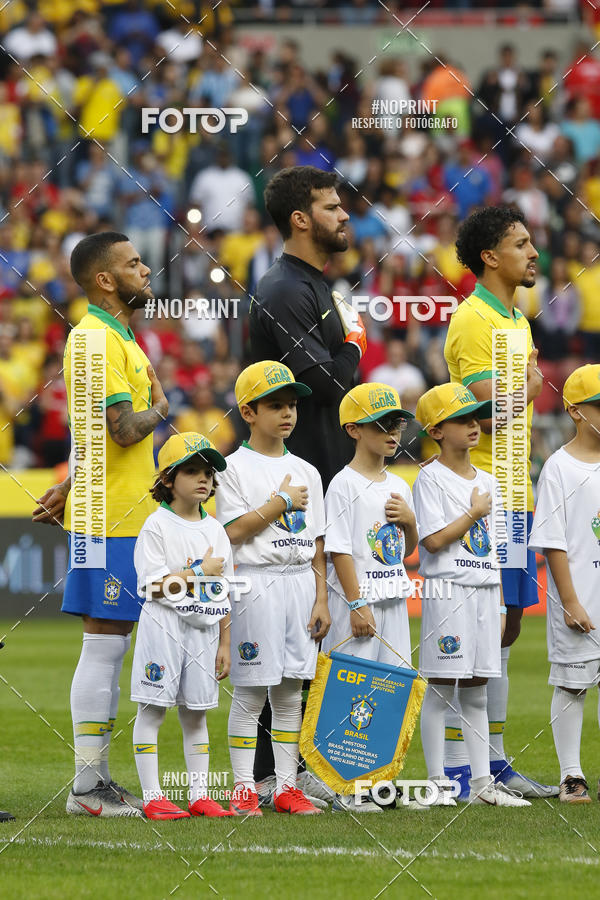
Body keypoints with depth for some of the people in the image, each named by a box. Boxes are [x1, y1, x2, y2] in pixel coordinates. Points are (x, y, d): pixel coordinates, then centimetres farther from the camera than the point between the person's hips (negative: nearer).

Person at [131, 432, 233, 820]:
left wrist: (225, 644, 10)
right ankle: (153, 797, -2)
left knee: (197, 711, 9)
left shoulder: (215, 530, 12)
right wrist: (201, 572, -11)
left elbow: (224, 595, 14)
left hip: (204, 629, 6)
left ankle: (200, 795, 12)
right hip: (163, 626, -6)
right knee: (153, 708, -3)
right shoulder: (158, 526, -6)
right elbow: (153, 586, -14)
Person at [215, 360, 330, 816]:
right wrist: (281, 503, -9)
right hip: (255, 584, -5)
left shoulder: (305, 471, 14)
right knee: (250, 692, -4)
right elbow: (233, 531, -12)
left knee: (291, 692, 7)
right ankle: (244, 788, 0)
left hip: (300, 583, 5)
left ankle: (287, 786, 11)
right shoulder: (236, 468, -2)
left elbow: (316, 544, 14)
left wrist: (321, 599, 7)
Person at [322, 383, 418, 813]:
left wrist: (409, 521, 0)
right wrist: (356, 604, -18)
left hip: (395, 600, 7)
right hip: (357, 600, -7)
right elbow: (340, 550, -13)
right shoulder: (345, 485, -9)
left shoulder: (399, 486, 14)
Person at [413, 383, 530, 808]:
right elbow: (434, 540, -16)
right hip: (447, 593, -7)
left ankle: (482, 781, 11)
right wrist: (475, 513, -7)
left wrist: (500, 606, 14)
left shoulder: (488, 482, 15)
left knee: (477, 691, 9)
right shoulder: (432, 478, -6)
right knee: (441, 689, -4)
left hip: (485, 593, 7)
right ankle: (437, 782, -1)